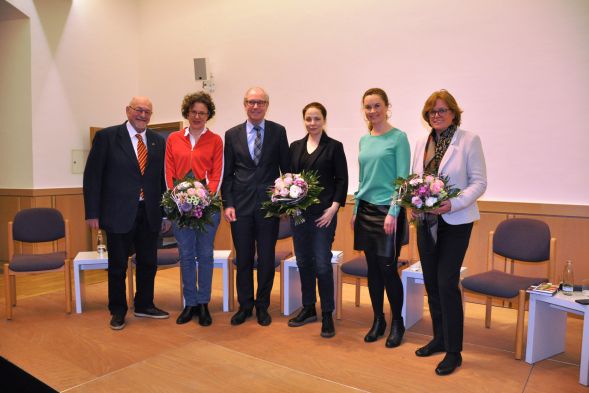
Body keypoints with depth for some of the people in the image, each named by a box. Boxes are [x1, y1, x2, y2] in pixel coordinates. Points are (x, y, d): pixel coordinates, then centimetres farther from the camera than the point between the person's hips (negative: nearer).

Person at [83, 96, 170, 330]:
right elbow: (92, 175, -4)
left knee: (148, 263, 13)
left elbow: (163, 178, 8)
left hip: (149, 214, 4)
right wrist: (92, 213, -9)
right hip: (118, 213, -3)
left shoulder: (158, 141, 8)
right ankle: (118, 311, 27)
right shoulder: (106, 136, -3)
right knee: (118, 265, 9)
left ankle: (144, 305, 32)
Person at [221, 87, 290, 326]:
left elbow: (286, 168, 4)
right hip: (241, 205, 1)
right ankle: (245, 305, 27)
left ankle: (262, 306, 25)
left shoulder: (278, 132, 2)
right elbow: (227, 173, 5)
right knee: (243, 259, 10)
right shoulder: (232, 134, 5)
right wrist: (228, 204, -3)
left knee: (266, 259, 8)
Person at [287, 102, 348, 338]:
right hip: (298, 212, 5)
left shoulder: (334, 147, 0)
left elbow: (342, 181, -3)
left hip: (323, 213, -4)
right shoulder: (295, 146, 11)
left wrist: (333, 208, -12)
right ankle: (308, 309, 25)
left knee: (322, 264, -4)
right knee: (303, 262, 10)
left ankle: (327, 315, 10)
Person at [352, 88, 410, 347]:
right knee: (372, 268, 10)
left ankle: (397, 323, 19)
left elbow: (403, 178, -10)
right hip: (365, 210, 6)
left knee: (388, 268, -1)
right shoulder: (364, 140, 12)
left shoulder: (398, 138, -6)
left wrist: (393, 213, -16)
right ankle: (378, 320, 25)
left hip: (388, 210, -5)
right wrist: (356, 210, 12)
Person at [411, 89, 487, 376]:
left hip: (455, 221, -5)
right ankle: (439, 338, 29)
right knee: (431, 282, 12)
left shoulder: (469, 140, -6)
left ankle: (453, 352, 8)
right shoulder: (422, 144, 9)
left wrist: (453, 204, -22)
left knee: (447, 283, -7)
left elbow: (479, 182, -8)